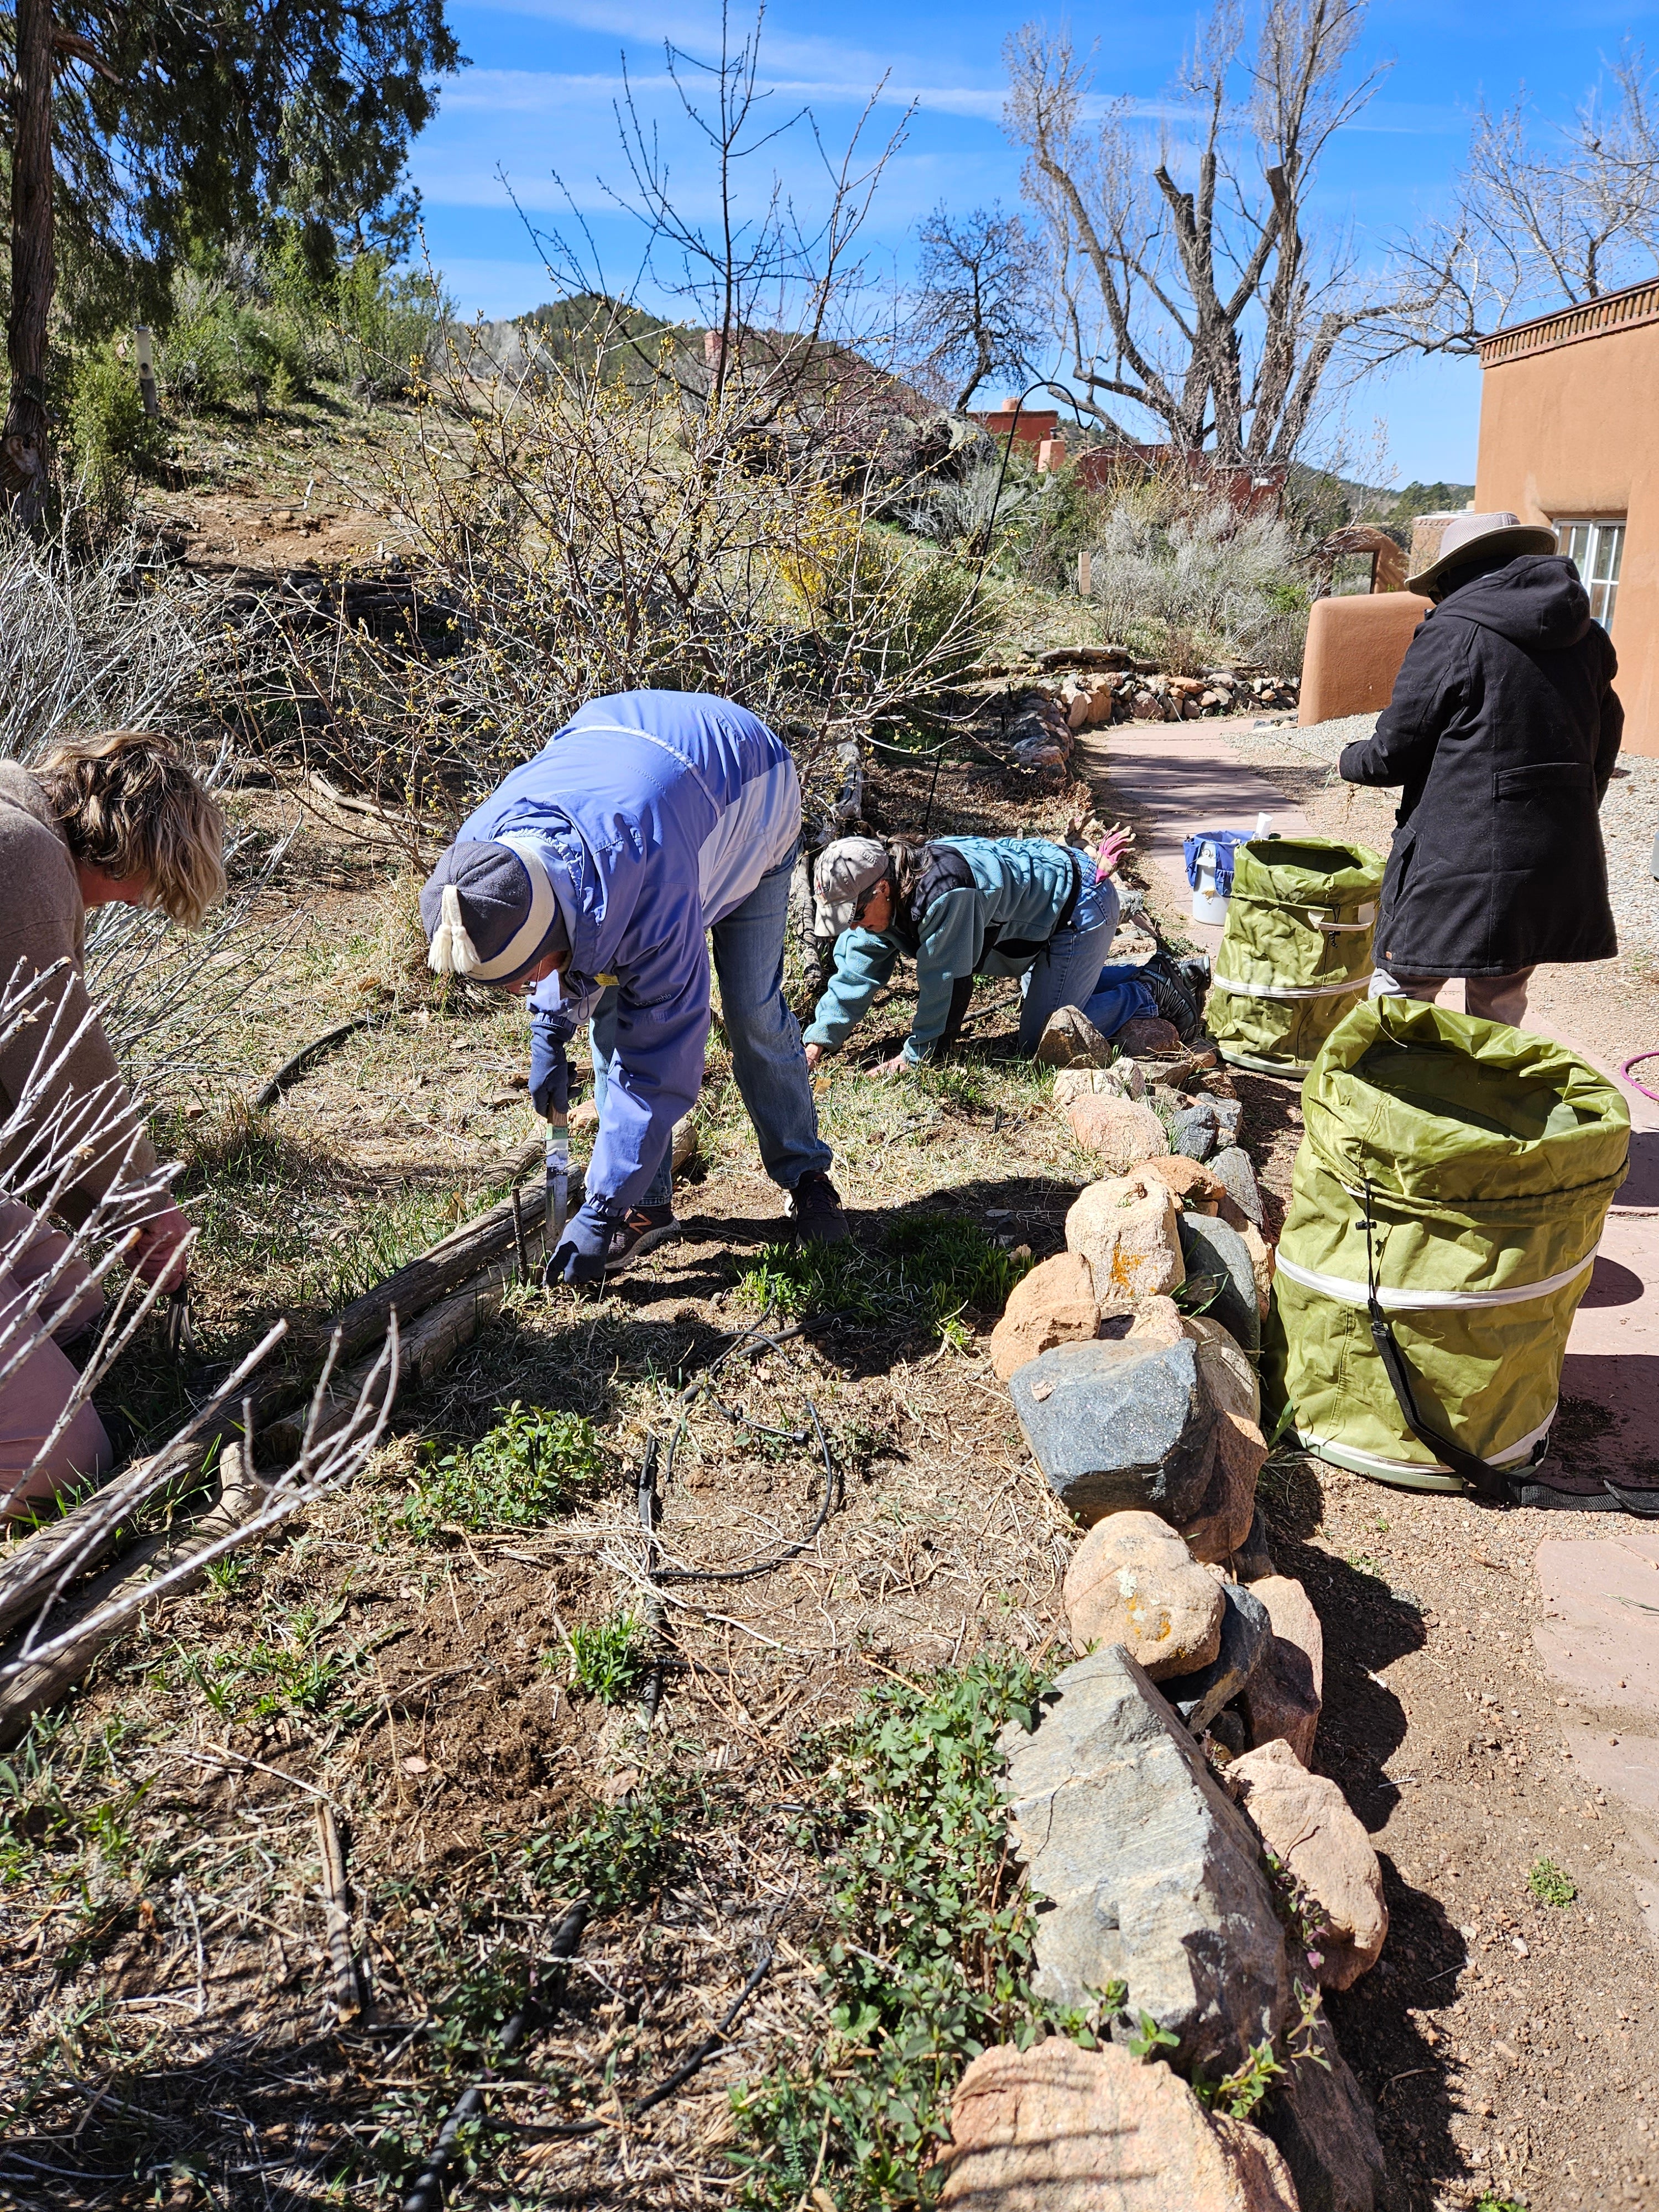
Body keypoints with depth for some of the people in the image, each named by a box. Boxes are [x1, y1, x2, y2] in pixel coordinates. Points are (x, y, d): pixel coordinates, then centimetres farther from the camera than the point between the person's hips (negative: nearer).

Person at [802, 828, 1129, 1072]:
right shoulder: (880, 901, -10)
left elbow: (947, 981, -30)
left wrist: (915, 1056, -19)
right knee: (1037, 1011, 27)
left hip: (1079, 905, -9)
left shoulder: (941, 894, -39)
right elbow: (857, 972, -2)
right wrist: (818, 1041, -7)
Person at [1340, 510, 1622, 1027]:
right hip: (1558, 866, 7)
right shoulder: (1585, 639, 11)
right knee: (1500, 1006, 17)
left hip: (1458, 863, -7)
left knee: (1401, 989, 3)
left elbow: (1393, 755, -8)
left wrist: (1351, 759, 13)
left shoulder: (1451, 633, -9)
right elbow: (1604, 750, 18)